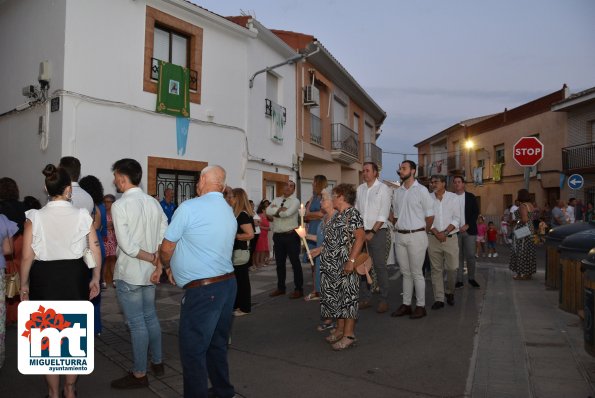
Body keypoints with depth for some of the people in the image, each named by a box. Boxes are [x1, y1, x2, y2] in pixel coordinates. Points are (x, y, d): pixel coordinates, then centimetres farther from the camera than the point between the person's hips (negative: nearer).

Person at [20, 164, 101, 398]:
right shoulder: (82, 215, -7)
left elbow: (27, 256, -7)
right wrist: (95, 279, 7)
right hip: (75, 276, 1)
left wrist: (24, 284, 6)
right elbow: (95, 251, -6)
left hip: (44, 278, 0)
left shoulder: (35, 217, -8)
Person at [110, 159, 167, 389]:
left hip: (129, 273, -7)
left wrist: (152, 259, -10)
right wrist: (158, 264, -1)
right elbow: (164, 238, 0)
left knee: (136, 323, 3)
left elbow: (126, 245, -21)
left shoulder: (120, 205, -15)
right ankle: (157, 363, 32)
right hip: (150, 272, 7)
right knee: (150, 317, 19)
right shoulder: (153, 203, 4)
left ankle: (139, 374, 17)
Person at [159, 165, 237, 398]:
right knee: (217, 344, 20)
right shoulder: (230, 213, 13)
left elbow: (166, 249, -6)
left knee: (193, 350, 2)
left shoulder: (189, 208, -11)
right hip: (228, 282, 8)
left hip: (202, 290, -8)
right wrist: (180, 267, 23)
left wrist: (169, 268, 16)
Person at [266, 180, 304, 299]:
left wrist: (276, 210, -6)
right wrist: (280, 209, -15)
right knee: (280, 263, 14)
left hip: (291, 235, -5)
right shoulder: (276, 200, 11)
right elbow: (268, 211, -5)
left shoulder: (295, 201, -5)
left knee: (295, 263, 1)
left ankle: (299, 289, 10)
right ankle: (280, 288, 27)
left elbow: (287, 213, -22)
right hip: (277, 236, 6)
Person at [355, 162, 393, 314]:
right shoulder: (360, 189, 11)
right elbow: (356, 210, 13)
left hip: (378, 232, -5)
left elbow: (383, 215, -9)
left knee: (380, 266, -2)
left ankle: (384, 300, 7)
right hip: (361, 232, 5)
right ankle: (364, 298, 17)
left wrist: (372, 232, -14)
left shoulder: (383, 189, -4)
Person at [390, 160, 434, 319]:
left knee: (416, 273, 0)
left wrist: (422, 233, 4)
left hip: (416, 236, -5)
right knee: (405, 272, 12)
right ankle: (406, 304, 20)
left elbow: (430, 216, -3)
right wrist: (399, 229, 11)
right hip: (400, 236, 5)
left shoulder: (421, 190, -5)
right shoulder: (397, 192, 11)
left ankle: (421, 306, 10)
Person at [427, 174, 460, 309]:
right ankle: (439, 299, 8)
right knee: (436, 269, 2)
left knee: (452, 268, 1)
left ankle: (449, 292, 26)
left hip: (450, 237, 0)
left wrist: (445, 232, -12)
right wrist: (436, 233, -11)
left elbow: (456, 219, -1)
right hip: (433, 238, 1)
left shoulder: (453, 198, 1)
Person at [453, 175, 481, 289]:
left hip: (469, 230, 0)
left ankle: (471, 278, 15)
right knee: (458, 256, 1)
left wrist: (467, 225, -8)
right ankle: (459, 280, 7)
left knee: (470, 255, 0)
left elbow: (476, 212, 3)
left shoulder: (471, 197, 6)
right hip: (455, 231, 0)